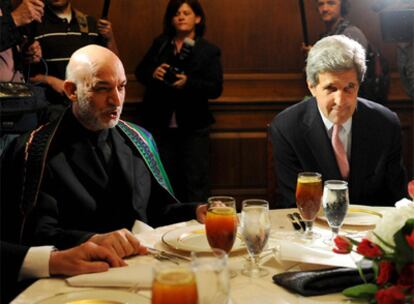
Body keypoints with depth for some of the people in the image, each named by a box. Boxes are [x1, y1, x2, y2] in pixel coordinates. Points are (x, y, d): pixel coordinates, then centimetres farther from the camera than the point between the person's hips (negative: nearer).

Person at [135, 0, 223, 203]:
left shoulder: (209, 51, 0)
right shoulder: (159, 44, 11)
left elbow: (216, 89, -8)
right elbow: (140, 72, 11)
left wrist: (188, 83, -24)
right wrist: (153, 74, -12)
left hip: (193, 127, -3)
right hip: (159, 125, 3)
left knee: (196, 181, -4)